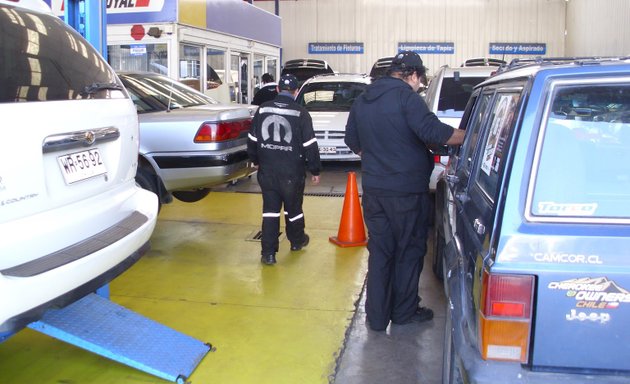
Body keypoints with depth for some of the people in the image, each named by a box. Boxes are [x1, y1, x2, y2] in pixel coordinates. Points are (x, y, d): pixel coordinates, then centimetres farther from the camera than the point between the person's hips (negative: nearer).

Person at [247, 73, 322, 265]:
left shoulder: (262, 109, 1)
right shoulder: (300, 113, -9)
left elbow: (252, 140, 10)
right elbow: (310, 145, -8)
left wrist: (256, 161, 26)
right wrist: (315, 170, 2)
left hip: (267, 171, 2)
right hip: (292, 173, -2)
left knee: (270, 210, 6)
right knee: (293, 208, 16)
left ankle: (268, 253, 1)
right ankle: (297, 241, 37)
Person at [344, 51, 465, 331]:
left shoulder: (362, 100, 12)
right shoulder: (406, 97, -13)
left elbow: (352, 140, 21)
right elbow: (432, 131, -23)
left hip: (372, 188, 7)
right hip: (406, 190, -6)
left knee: (379, 250, 12)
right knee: (409, 250, 9)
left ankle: (377, 316, 16)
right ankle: (404, 311, 20)